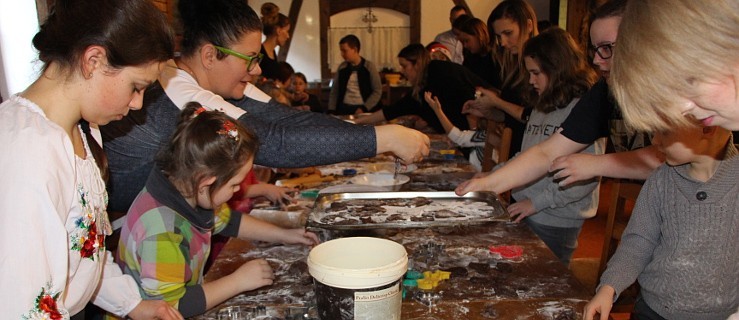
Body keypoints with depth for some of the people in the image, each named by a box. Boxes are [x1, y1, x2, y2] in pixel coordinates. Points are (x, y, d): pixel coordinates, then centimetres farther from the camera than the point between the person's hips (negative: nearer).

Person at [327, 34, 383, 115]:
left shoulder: (369, 66, -1)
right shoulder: (342, 67, 8)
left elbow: (377, 91, -2)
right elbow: (334, 90, 13)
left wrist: (364, 108, -11)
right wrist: (331, 110, 1)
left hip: (364, 109, -2)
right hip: (344, 108, 2)